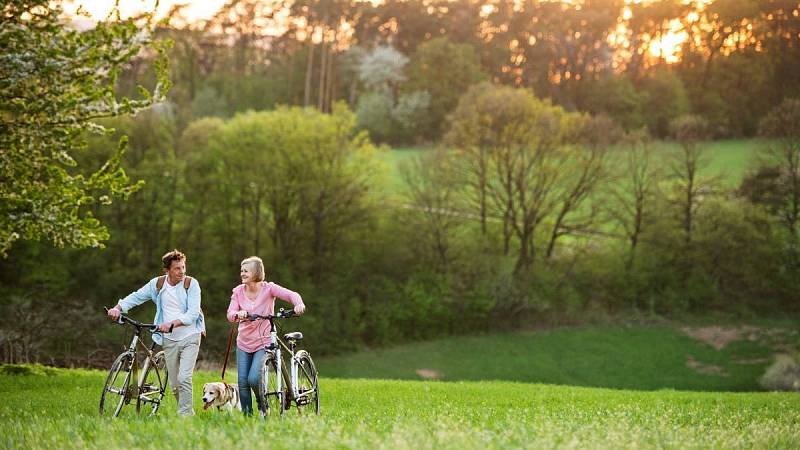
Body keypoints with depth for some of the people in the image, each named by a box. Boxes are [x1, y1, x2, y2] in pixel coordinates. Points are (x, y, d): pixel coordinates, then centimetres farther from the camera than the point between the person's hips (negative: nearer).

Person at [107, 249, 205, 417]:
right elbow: (136, 296, 8)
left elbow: (192, 313, -14)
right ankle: (189, 412, 22)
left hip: (190, 337, -4)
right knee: (174, 384, 6)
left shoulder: (191, 284, -7)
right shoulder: (158, 283, 2)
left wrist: (172, 323, -28)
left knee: (184, 378, -17)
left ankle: (184, 415, -11)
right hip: (169, 340, 4)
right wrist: (118, 307, -10)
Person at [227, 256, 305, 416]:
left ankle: (263, 405, 11)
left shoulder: (268, 288, -9)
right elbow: (230, 314, -11)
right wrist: (238, 314, -34)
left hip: (264, 343, -4)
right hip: (243, 344, 4)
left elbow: (291, 295, -20)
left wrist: (299, 304, -43)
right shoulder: (238, 291, -1)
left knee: (253, 379, -18)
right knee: (242, 382, 0)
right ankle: (247, 415, 16)